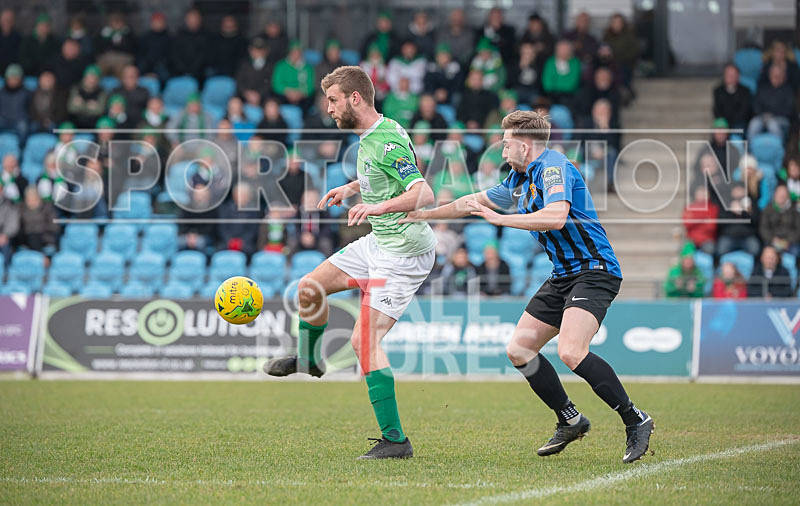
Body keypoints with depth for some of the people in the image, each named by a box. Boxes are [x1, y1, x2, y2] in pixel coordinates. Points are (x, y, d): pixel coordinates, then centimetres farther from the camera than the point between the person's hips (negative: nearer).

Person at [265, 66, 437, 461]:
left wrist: (380, 206, -44)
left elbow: (424, 194, -32)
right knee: (310, 287, 17)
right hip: (378, 243, 10)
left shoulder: (388, 141, -22)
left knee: (364, 340, -15)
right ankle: (307, 358, 44)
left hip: (404, 252, -10)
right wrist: (351, 187, 22)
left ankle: (395, 440, -13)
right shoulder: (369, 137, 8)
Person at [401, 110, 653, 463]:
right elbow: (478, 201, 29)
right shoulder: (521, 178, 16)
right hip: (563, 275, 10)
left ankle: (635, 421, -17)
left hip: (593, 271, -10)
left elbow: (556, 217, -31)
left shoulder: (553, 168, -14)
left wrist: (499, 218, -25)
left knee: (571, 352, -27)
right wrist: (423, 215, 31)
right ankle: (570, 420, 16)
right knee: (519, 349, 6)